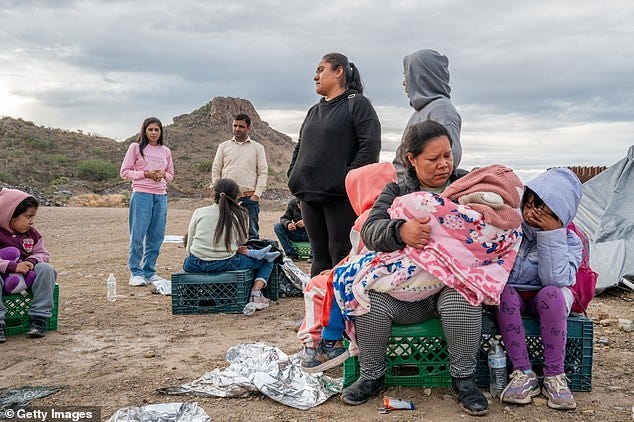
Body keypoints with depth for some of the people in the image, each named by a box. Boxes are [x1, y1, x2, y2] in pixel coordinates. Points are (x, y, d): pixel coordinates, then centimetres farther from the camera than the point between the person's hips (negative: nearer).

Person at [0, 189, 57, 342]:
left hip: (27, 274, 5)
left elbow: (41, 253, 6)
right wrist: (12, 266, -34)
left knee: (46, 269, -21)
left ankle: (39, 319, -21)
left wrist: (32, 261, -18)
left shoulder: (32, 234, 7)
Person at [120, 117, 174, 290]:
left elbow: (170, 174, 21)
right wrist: (146, 174, -12)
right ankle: (136, 272, 6)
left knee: (156, 236, 5)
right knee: (138, 235, -4)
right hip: (141, 194, -4)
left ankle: (149, 272, 16)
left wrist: (163, 175, -3)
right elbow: (125, 172, 0)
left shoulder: (165, 151, 13)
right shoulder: (135, 148, 2)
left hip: (161, 195, 4)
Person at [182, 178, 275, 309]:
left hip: (195, 265, 2)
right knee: (267, 261, 19)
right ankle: (255, 293, -4)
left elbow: (189, 247, 11)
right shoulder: (241, 215, 4)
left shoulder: (199, 212, 8)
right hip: (225, 264, -1)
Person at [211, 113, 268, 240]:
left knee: (252, 234, 0)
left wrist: (257, 194, -6)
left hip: (249, 198, -1)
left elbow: (263, 172, 4)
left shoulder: (257, 148, 9)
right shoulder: (223, 146, 11)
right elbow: (215, 171, 10)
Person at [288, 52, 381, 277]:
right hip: (310, 195, 7)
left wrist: (348, 178, -17)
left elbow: (371, 145, -13)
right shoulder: (314, 111, 21)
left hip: (341, 196, -7)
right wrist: (294, 175, 12)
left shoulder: (357, 104, -2)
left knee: (341, 255, -4)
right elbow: (300, 147, 27)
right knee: (319, 256, 12)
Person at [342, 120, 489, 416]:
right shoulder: (396, 192, 8)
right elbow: (370, 230, -9)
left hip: (453, 281, 0)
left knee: (463, 300, -33)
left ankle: (464, 379, -10)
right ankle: (371, 375, -2)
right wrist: (401, 230, -31)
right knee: (370, 299, -25)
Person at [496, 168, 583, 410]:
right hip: (510, 295, 1)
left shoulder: (569, 240, -10)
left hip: (546, 299, -1)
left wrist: (552, 235, -29)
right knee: (505, 294, -33)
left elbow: (556, 279, -26)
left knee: (551, 294, -34)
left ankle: (554, 376, -24)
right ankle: (524, 374, -27)